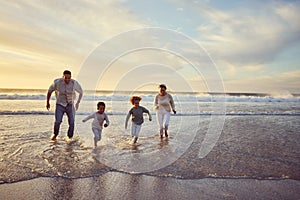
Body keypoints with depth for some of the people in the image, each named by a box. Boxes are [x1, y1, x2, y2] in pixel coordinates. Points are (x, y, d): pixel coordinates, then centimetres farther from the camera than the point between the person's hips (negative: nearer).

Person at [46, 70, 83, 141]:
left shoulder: (75, 83, -18)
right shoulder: (57, 82, -18)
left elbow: (81, 92, 2)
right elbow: (49, 91, 1)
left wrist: (78, 102, 1)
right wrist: (47, 103, 10)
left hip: (70, 105, 1)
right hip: (60, 105, 0)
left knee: (72, 123, -12)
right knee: (58, 121, -17)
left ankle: (70, 137, 10)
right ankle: (55, 134, 13)